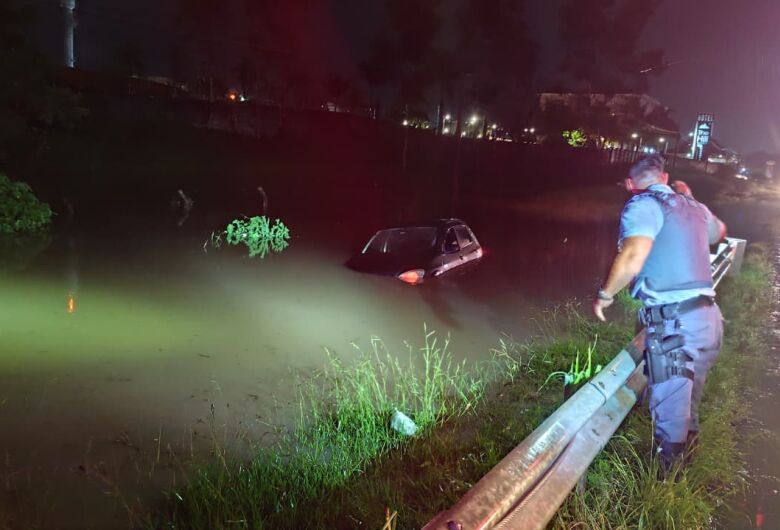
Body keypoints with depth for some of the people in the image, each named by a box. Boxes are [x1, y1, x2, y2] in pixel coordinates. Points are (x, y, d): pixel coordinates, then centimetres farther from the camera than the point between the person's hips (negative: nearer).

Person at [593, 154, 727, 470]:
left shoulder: (643, 205, -7)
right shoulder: (694, 207, 17)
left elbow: (633, 257, -24)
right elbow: (719, 232, 40)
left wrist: (604, 295, -9)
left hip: (675, 324, -8)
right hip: (709, 318, 9)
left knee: (671, 420, 3)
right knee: (688, 405, 28)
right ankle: (687, 449, 45)